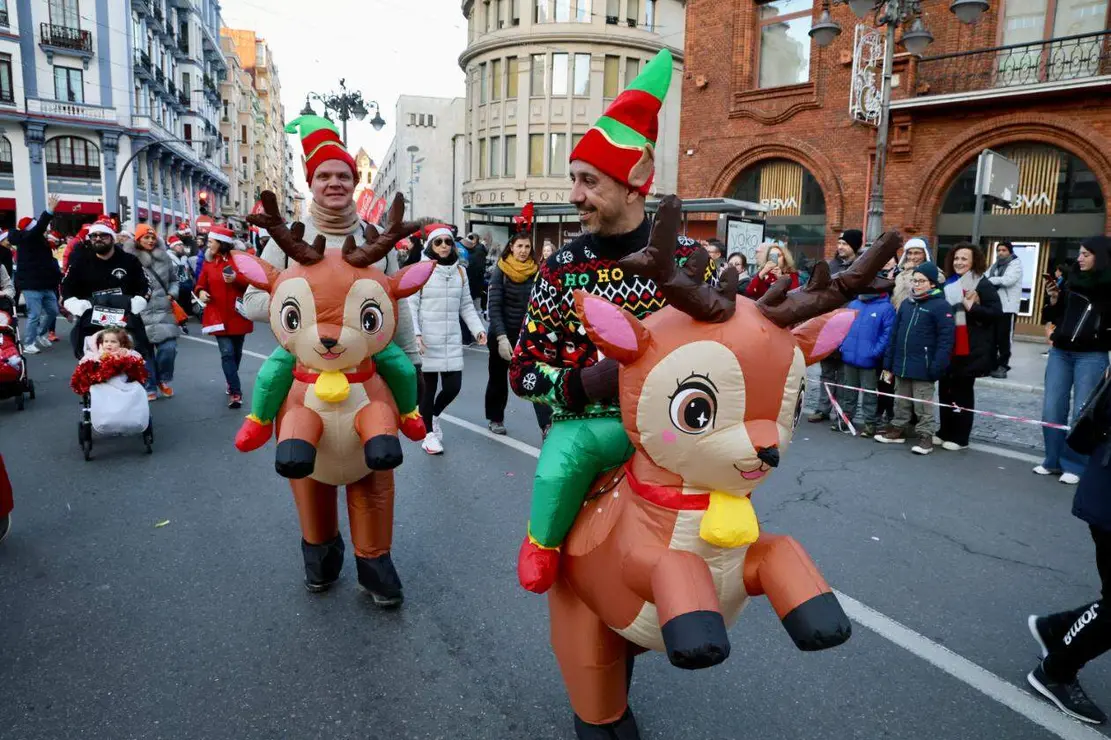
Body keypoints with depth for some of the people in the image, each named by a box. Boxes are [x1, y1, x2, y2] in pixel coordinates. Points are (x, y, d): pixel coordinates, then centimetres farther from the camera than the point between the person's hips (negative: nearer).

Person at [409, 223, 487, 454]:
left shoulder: (460, 271, 10)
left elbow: (466, 305, 13)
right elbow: (411, 305, -7)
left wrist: (478, 329, 2)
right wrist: (415, 334, -17)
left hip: (452, 340, 4)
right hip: (427, 341, -4)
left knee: (453, 386, 1)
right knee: (428, 387, 4)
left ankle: (434, 416, 33)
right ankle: (429, 433, 22)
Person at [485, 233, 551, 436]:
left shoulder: (536, 271, -1)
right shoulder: (501, 270, -8)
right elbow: (494, 306, -14)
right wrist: (501, 337, -23)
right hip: (502, 333, -1)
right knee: (499, 377, 14)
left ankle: (547, 425, -17)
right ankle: (495, 418, 32)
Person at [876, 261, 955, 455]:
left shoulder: (940, 305, -9)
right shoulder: (906, 303, 11)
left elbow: (946, 339, -14)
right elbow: (895, 335, 13)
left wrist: (936, 367, -20)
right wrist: (888, 363, 11)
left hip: (922, 368, -6)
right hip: (901, 365, 6)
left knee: (923, 405, 2)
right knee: (901, 402, 17)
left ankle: (925, 436, 12)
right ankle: (898, 429, 29)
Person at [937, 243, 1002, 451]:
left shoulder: (984, 285, -5)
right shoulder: (948, 284, 14)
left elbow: (996, 312, -14)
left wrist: (971, 307, -24)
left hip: (970, 349, -6)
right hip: (947, 347, 6)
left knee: (963, 391, 3)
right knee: (945, 388, 10)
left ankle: (960, 437, 12)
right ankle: (945, 432, 21)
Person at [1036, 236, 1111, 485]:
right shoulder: (1072, 280, 8)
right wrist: (1053, 300, -3)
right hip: (1060, 353, 4)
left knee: (1082, 413, -1)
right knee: (1051, 409, 4)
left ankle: (1073, 465, 8)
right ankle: (1053, 460, 15)